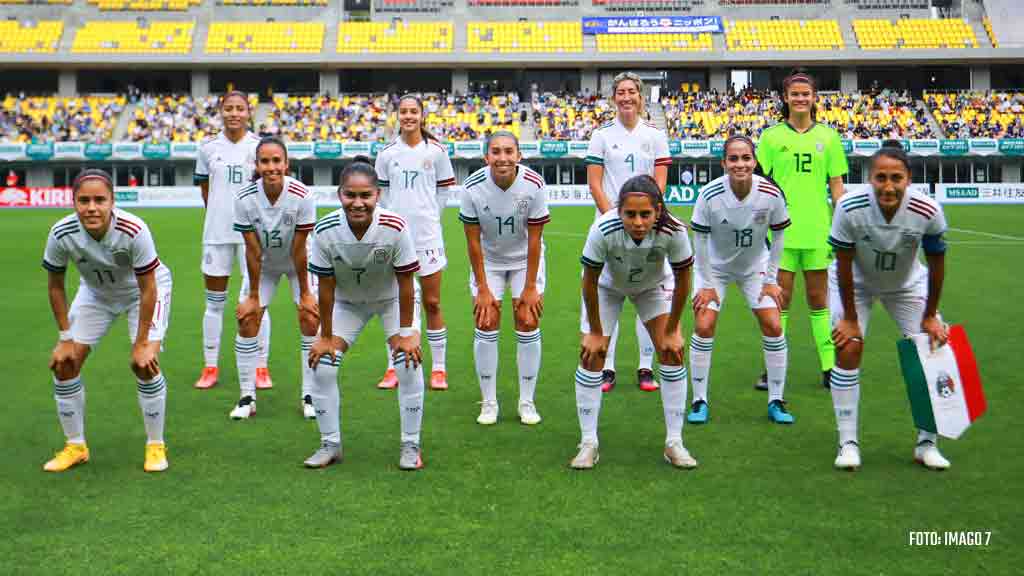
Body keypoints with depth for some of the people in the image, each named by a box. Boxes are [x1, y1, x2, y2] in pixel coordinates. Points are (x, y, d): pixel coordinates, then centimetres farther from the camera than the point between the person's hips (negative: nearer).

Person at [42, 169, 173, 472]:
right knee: (63, 363, -2)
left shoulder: (134, 230, -37)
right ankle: (75, 446, 17)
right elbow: (56, 286, -10)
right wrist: (65, 338, -9)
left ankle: (155, 446, 1)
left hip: (143, 290, -4)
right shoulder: (61, 234, -28)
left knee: (145, 363, -19)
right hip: (95, 293, 4)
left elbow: (148, 290, -26)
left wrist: (141, 344, -22)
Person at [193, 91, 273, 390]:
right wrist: (220, 214, 9)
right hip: (217, 233, 2)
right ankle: (210, 367, 18)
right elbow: (204, 189, 15)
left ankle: (261, 368, 8)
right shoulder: (208, 148, 5)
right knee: (214, 302, 8)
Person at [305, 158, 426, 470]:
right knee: (321, 366, -6)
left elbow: (405, 283, -22)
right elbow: (326, 287, -17)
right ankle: (330, 444, 13)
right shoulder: (326, 231, -29)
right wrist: (325, 336, -11)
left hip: (392, 299, -2)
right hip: (347, 302, 2)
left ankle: (410, 445, 3)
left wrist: (406, 332, -17)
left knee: (409, 363, -15)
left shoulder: (395, 228, -34)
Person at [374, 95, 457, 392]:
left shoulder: (436, 151, 0)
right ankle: (393, 368, 17)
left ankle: (438, 368, 12)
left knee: (432, 303, 2)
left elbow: (444, 189, 8)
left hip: (427, 234, -2)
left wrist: (429, 216, 4)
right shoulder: (387, 153, 4)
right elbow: (382, 191, 13)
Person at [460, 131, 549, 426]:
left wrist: (530, 287, -13)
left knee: (528, 323, -5)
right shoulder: (472, 188, -22)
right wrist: (483, 288, -13)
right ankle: (489, 402, 7)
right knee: (486, 325, -5)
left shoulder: (534, 185, -24)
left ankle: (527, 402, 7)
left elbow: (534, 239, -15)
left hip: (525, 258, 0)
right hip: (488, 259, 0)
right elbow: (473, 241, -14)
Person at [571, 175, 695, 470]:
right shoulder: (603, 230, -39)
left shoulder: (674, 231, -37)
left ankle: (674, 443, 5)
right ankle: (588, 444, 6)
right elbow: (590, 282, -22)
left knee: (672, 353, -8)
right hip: (607, 285, -1)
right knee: (591, 355, -8)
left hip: (654, 286, 1)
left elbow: (682, 281, -18)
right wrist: (595, 332, -13)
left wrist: (672, 331, -10)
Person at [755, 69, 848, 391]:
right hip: (781, 231, -1)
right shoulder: (771, 136, 2)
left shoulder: (828, 137, 6)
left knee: (818, 300, 9)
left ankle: (829, 366, 16)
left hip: (817, 231, 1)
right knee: (779, 300, 3)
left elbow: (836, 186, 8)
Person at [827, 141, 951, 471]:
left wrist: (930, 316, -6)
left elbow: (936, 265, -14)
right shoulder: (850, 208, -34)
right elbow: (844, 265, -22)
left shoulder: (928, 211, -31)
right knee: (848, 348, -14)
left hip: (907, 284, 2)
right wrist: (849, 317, -15)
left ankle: (927, 443, 12)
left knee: (934, 348, -4)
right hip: (855, 282, -2)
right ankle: (848, 442, 0)